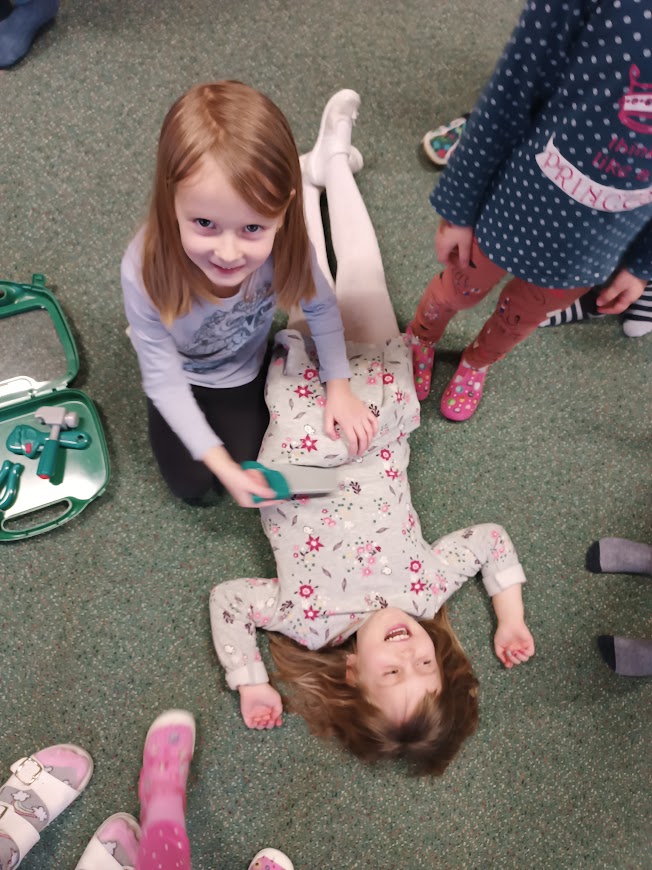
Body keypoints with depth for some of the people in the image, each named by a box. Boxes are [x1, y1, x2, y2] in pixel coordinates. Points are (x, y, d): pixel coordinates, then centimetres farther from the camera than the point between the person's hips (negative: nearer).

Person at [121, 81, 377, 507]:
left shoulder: (284, 243, -36)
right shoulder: (146, 269, -41)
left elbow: (322, 307, -12)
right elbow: (165, 380, -28)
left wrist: (339, 386, -18)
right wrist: (219, 461, -29)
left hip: (244, 372, 2)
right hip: (181, 375, -1)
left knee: (247, 468, 9)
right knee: (190, 485, 8)